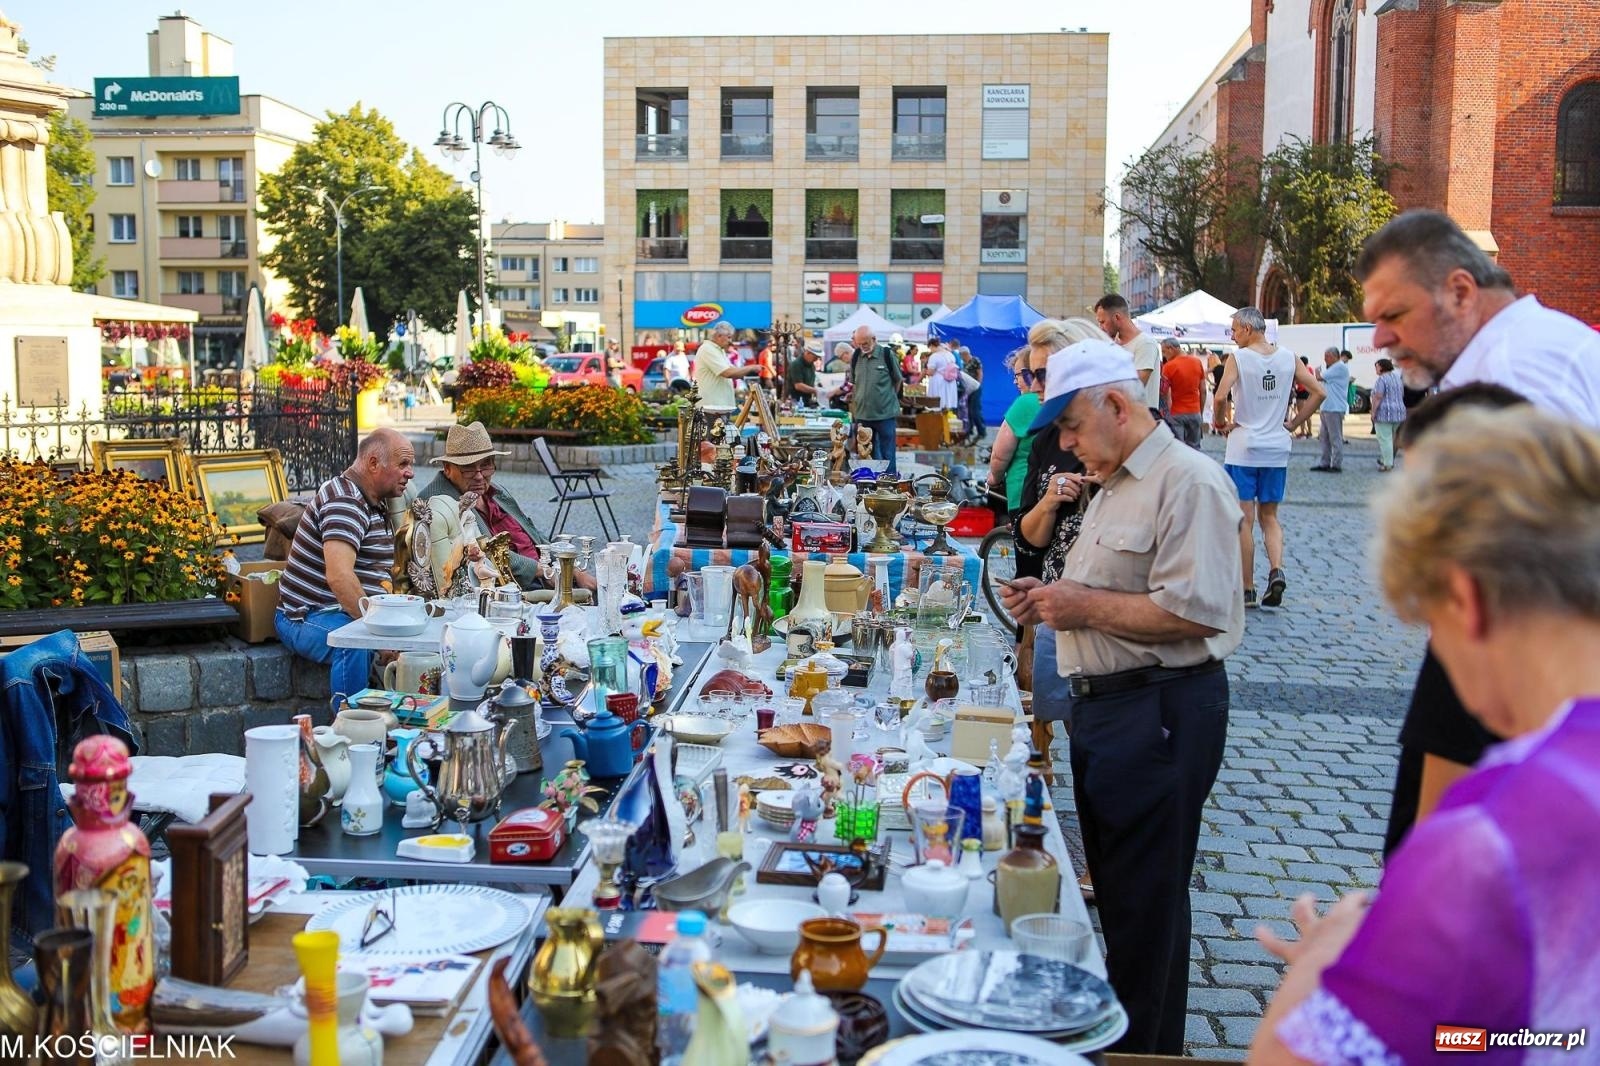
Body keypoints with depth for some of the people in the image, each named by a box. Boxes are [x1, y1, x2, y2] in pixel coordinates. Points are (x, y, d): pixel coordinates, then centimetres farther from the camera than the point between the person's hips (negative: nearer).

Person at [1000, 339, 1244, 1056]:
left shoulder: (1189, 481, -16)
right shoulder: (1114, 486, 17)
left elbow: (1194, 611, -27)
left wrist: (1085, 606, -18)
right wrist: (1052, 598, 9)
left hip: (1160, 715, -10)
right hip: (1103, 704, 10)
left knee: (1146, 903, 0)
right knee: (1112, 886, 19)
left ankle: (1145, 1047, 14)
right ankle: (1112, 1030, 33)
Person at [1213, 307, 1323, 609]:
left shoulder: (1238, 358, -9)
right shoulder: (1289, 358, 4)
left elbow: (1220, 397, -22)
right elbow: (1318, 392, 2)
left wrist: (1220, 422, -4)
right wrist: (1293, 424, 8)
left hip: (1243, 448, -4)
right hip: (1277, 449, 4)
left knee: (1244, 520, 3)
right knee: (1269, 517, 15)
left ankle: (1247, 589, 6)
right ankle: (1276, 570, -7)